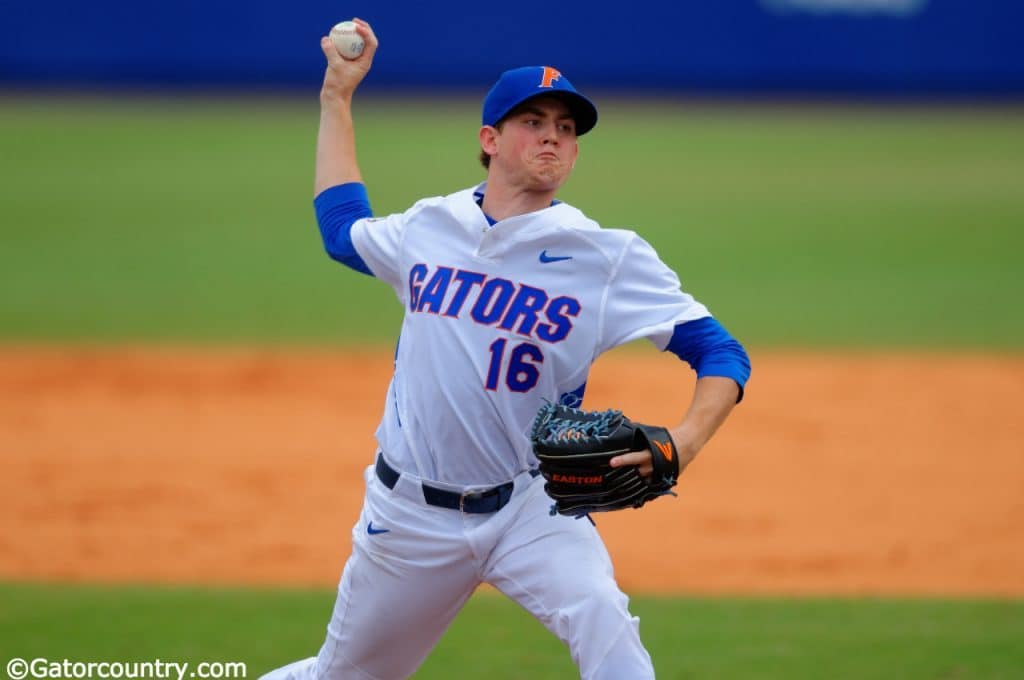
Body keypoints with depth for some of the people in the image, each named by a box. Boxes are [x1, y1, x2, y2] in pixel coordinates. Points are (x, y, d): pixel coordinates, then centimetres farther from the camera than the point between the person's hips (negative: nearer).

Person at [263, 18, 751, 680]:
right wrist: (337, 97, 25)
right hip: (412, 516, 3)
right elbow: (343, 227, 26)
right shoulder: (429, 228, 4)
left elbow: (722, 354, -12)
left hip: (532, 508, -3)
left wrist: (680, 446, -31)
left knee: (603, 620, -31)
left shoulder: (608, 257, -9)